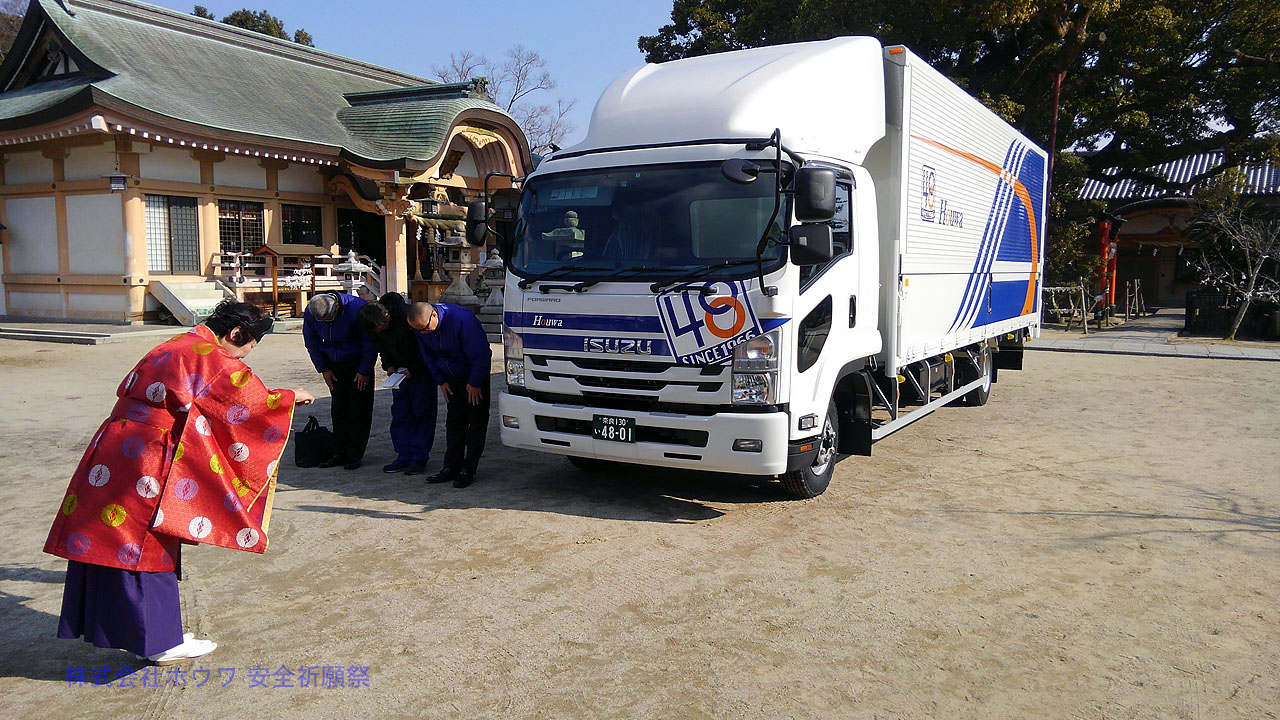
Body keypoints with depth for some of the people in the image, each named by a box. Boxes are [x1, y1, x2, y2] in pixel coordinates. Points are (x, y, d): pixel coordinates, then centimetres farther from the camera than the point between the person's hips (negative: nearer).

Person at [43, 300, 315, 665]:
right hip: (145, 467, -9)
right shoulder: (215, 361, -12)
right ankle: (162, 643, 14)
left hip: (110, 454, 9)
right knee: (149, 550, 1)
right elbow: (256, 403, -8)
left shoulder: (172, 348, 15)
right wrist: (293, 397, 10)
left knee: (104, 538, 16)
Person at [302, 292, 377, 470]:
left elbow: (370, 341, -16)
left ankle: (355, 454, 2)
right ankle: (340, 453, 11)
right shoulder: (310, 313, -13)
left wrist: (364, 371, -13)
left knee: (359, 410, -4)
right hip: (334, 365, 4)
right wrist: (323, 369, 0)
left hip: (358, 363, -4)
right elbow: (312, 342, 4)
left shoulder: (356, 309, -27)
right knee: (338, 410, 4)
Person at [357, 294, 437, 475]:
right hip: (400, 371, 6)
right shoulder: (374, 325, -9)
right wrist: (388, 365, -5)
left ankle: (420, 458, 1)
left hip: (422, 370, -6)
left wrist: (413, 370, -19)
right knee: (400, 413, 5)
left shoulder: (408, 315, -28)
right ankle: (404, 456, 11)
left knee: (422, 413, -4)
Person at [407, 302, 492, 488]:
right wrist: (441, 381, 3)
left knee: (477, 422, -4)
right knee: (453, 422, 6)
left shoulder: (463, 319, -32)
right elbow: (428, 356, 6)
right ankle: (452, 467, 10)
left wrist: (474, 384, -18)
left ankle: (468, 469, 0)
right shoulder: (421, 327, -12)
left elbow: (480, 354, -25)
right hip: (451, 378, 6)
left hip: (474, 375, -5)